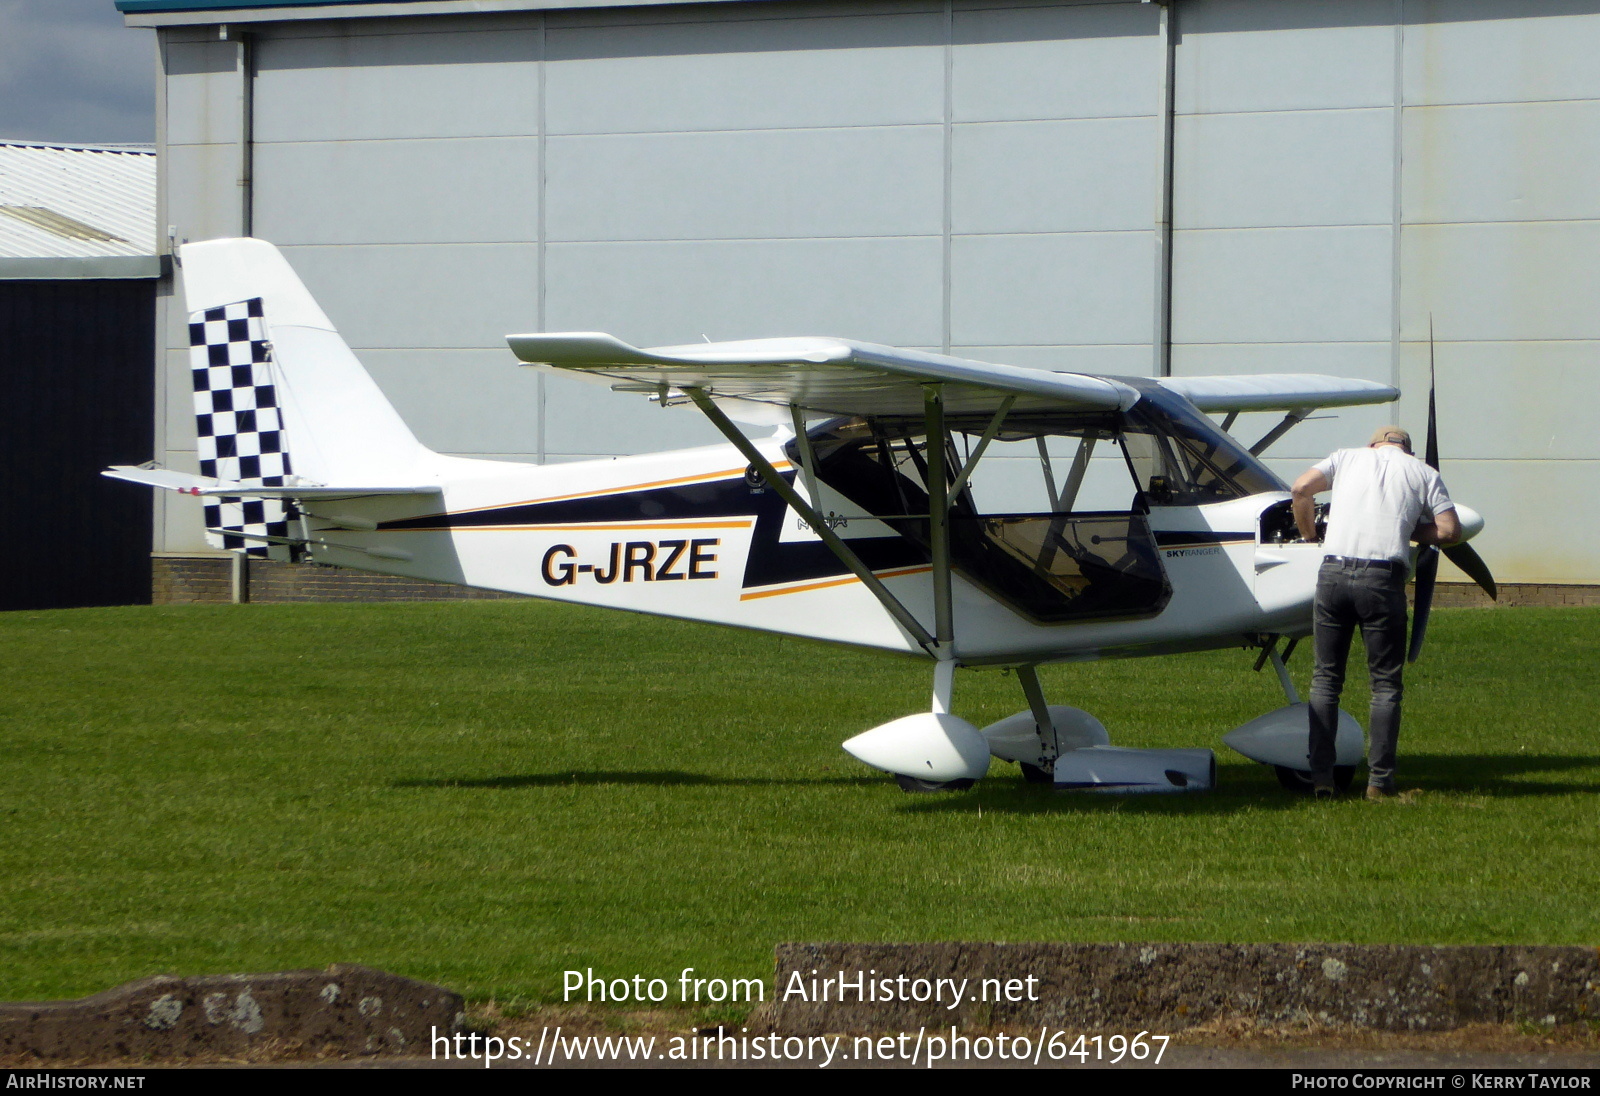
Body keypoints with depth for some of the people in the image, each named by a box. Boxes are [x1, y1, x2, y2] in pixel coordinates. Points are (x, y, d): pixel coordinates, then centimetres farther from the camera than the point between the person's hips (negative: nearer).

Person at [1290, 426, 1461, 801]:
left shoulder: (1348, 458, 19)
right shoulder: (1423, 473, 17)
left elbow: (1302, 488, 5)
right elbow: (1449, 531, 7)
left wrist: (1309, 535, 20)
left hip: (1333, 572, 1)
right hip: (1383, 576, -1)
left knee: (1326, 678, 11)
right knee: (1385, 684, 8)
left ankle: (1320, 777, 5)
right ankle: (1380, 780, 3)